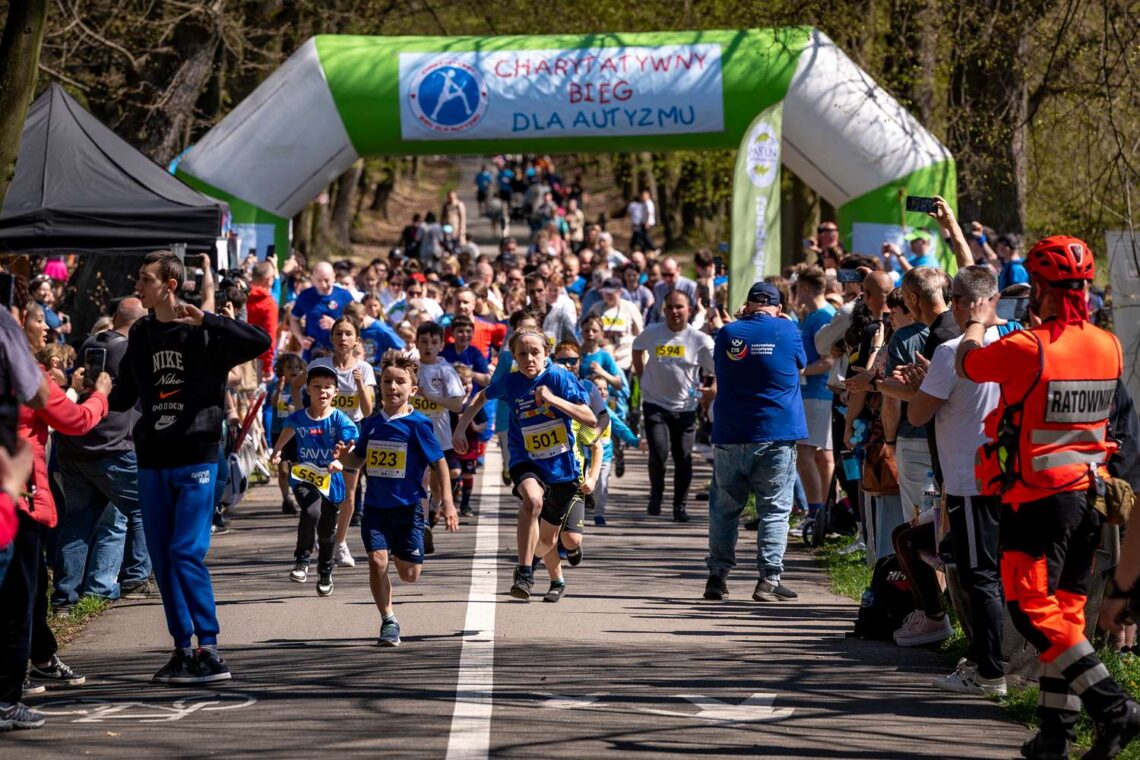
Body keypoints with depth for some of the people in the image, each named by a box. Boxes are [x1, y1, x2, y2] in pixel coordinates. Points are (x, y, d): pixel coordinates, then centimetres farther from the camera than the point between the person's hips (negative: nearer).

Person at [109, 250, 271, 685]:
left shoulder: (204, 333, -5)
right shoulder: (141, 335, 12)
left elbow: (260, 342, -20)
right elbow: (123, 396, 21)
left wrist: (204, 319, -25)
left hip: (196, 457, -6)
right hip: (152, 460, 6)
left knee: (187, 553, -13)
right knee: (162, 559, 6)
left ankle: (209, 650, -11)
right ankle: (183, 649, 12)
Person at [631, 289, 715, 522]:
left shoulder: (700, 339, -7)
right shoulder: (652, 334, -2)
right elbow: (637, 349, 20)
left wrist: (714, 389, -19)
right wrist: (642, 375, 12)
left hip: (685, 407, 0)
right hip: (655, 404, 0)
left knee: (684, 458, 4)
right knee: (658, 452, -15)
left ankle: (680, 507, 19)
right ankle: (656, 494, 10)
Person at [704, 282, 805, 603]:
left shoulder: (727, 333, 2)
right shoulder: (786, 331, -4)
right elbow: (801, 364, 12)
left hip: (730, 436, 2)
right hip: (776, 436, -2)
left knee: (724, 508, 11)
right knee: (774, 509, 0)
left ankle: (717, 576, 11)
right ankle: (769, 579, -7)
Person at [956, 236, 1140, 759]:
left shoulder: (1025, 349, -19)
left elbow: (967, 362, -1)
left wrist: (979, 324, 20)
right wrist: (1004, 328, 32)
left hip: (1037, 496, -7)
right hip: (1089, 494, 7)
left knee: (1033, 609, -3)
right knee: (1066, 610, 13)